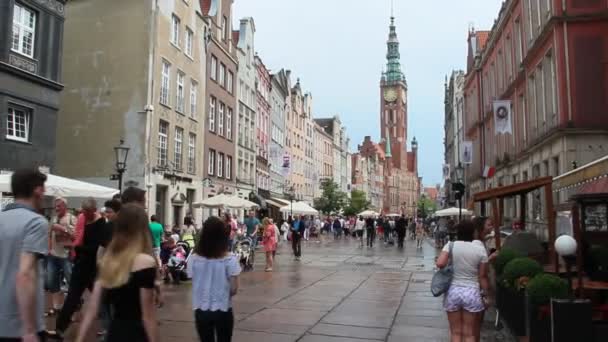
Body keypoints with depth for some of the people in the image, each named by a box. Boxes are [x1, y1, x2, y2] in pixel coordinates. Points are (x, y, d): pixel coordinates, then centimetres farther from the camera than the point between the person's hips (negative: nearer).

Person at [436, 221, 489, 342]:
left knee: (456, 332, 12)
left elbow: (440, 264, -17)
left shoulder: (450, 245, -6)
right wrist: (485, 294, 9)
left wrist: (449, 266, 5)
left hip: (453, 291, 0)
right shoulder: (480, 250, -5)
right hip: (472, 292, 0)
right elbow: (482, 276, -2)